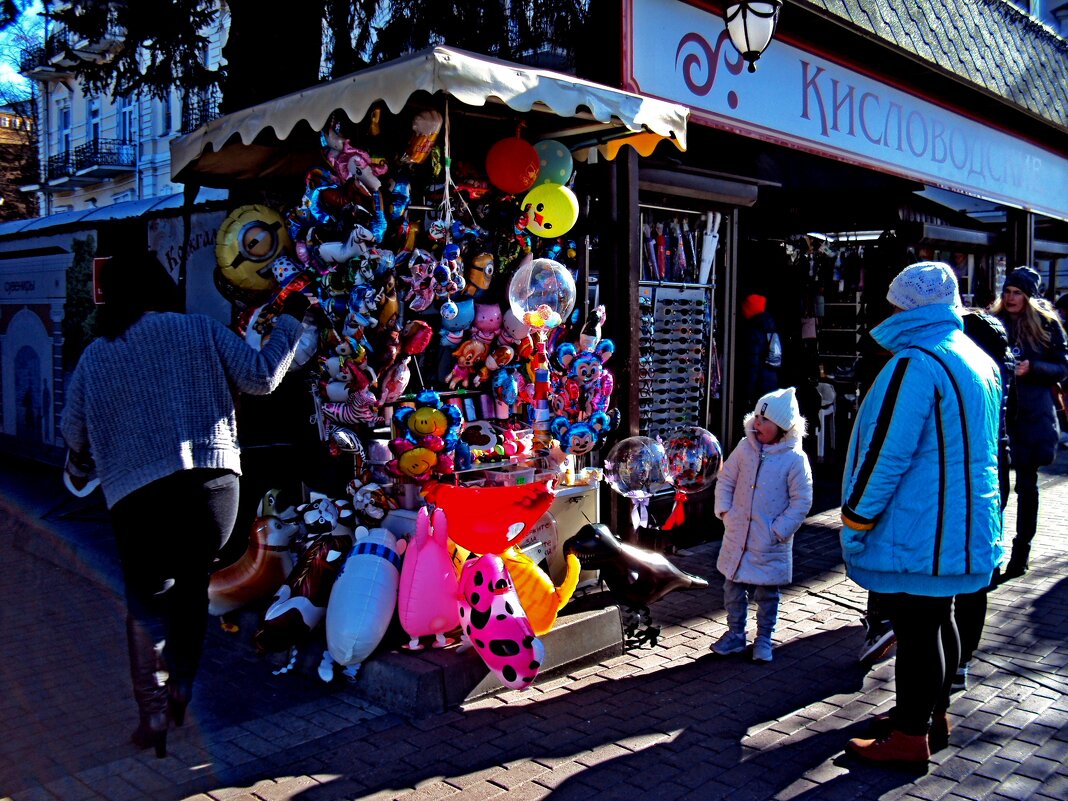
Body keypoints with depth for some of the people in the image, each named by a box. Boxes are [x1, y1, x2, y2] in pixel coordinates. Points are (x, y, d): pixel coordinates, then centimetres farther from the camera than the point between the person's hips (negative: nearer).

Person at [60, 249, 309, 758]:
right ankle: (182, 689, 22)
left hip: (135, 497, 1)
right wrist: (289, 321, 13)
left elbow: (75, 438, 15)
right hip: (211, 482, 0)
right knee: (191, 585, 20)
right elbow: (261, 377, 2)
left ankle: (154, 712, 5)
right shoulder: (198, 330, 4)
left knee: (147, 602, 14)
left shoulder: (93, 357, 10)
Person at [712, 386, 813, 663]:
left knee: (767, 593, 10)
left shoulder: (795, 459, -12)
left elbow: (801, 501, -9)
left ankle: (764, 639, 28)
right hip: (738, 535, 4)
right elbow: (726, 480, 9)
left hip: (770, 543, -4)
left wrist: (779, 531, -12)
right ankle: (735, 634, 30)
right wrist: (724, 511, -1)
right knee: (733, 587, 13)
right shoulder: (745, 447, -1)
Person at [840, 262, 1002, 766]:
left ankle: (910, 738, 11)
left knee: (915, 629, 0)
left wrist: (854, 520, -12)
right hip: (961, 527, 9)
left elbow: (886, 453, -21)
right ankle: (933, 715, 34)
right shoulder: (979, 360, 10)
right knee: (939, 619, 20)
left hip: (918, 530, -9)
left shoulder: (914, 364, -20)